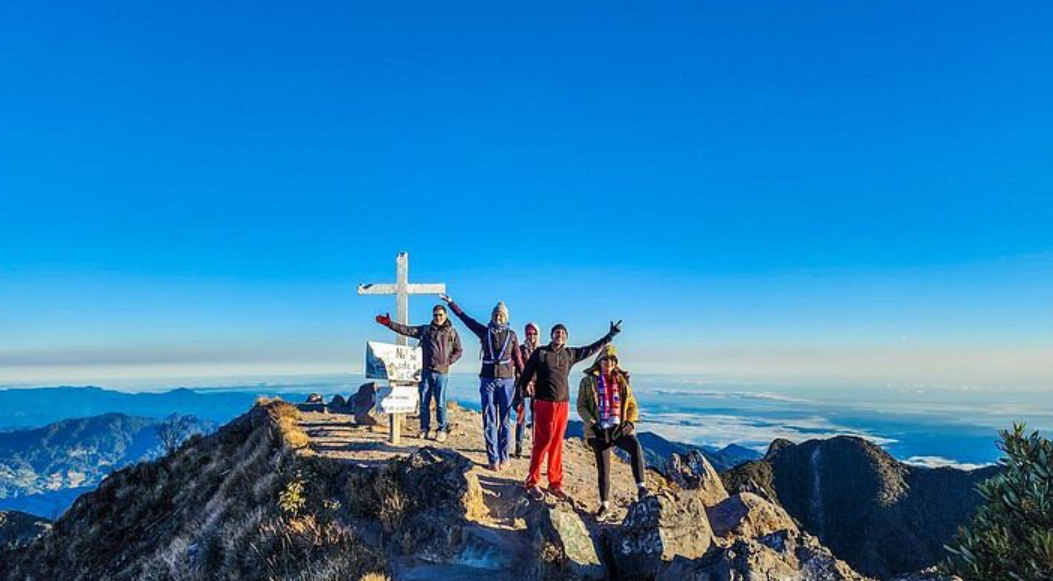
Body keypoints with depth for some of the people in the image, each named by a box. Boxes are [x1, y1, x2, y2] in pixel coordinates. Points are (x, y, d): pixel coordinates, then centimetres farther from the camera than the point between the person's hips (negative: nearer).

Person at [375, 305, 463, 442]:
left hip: (442, 372, -2)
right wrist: (390, 323, -5)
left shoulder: (452, 332, 6)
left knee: (440, 403, -1)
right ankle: (424, 428, 19)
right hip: (426, 371, 2)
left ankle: (441, 429, 11)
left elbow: (458, 351, 11)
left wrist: (449, 361, -3)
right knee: (424, 402, 6)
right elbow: (406, 330, 4)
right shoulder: (425, 330, 10)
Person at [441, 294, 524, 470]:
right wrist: (451, 302, 17)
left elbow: (518, 359, 6)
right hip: (488, 380, 1)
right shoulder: (485, 332, 7)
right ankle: (493, 459, 6)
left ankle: (504, 458, 10)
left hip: (507, 381, -1)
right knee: (489, 421, 0)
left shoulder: (511, 335, 6)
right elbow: (465, 318, 13)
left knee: (505, 421, 3)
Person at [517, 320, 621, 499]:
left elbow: (592, 349, 20)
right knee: (542, 442, -4)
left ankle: (555, 483, 18)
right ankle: (532, 482, 5)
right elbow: (526, 374, 1)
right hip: (543, 403, -4)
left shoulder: (570, 354, 11)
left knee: (557, 445, 9)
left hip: (563, 404, 4)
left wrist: (610, 335, 21)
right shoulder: (540, 353, -1)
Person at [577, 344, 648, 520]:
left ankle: (641, 487, -30)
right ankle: (605, 505, 19)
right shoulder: (588, 381, 3)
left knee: (635, 446, -31)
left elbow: (632, 406, 11)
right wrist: (592, 424, -14)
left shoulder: (622, 381, 10)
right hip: (599, 431, -1)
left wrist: (630, 422, -8)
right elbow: (581, 406, 0)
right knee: (603, 469, 3)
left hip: (619, 429, 1)